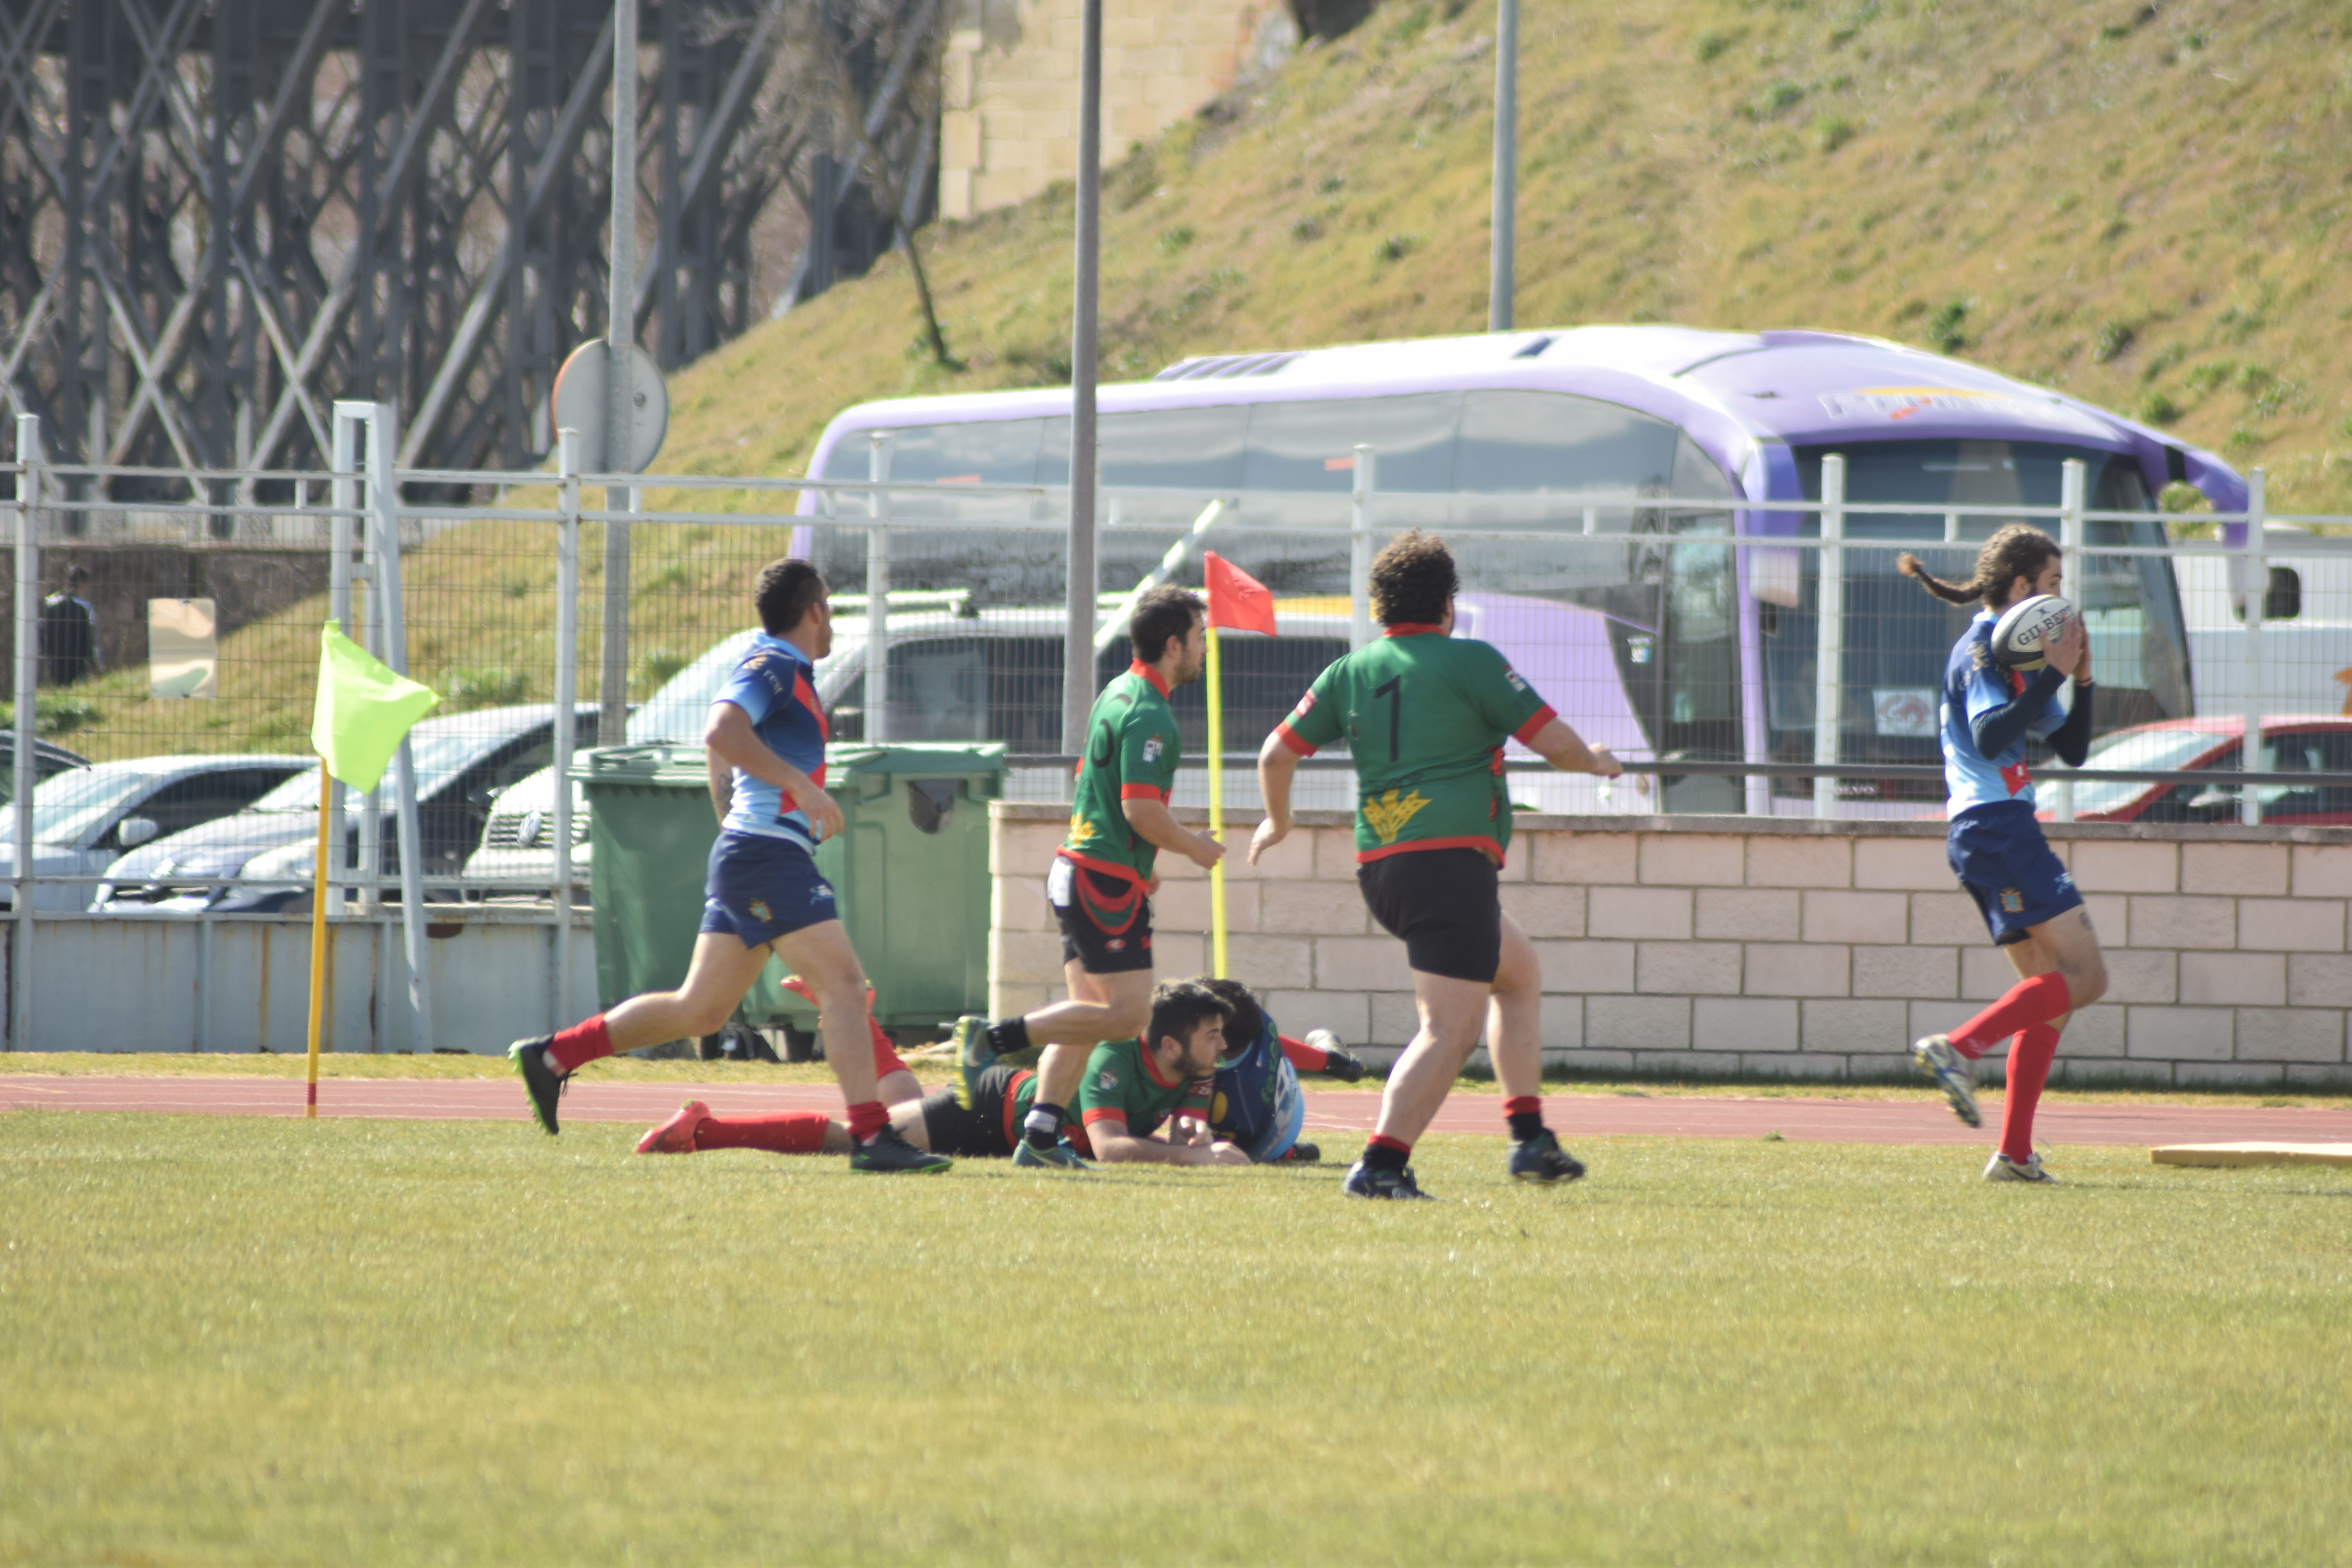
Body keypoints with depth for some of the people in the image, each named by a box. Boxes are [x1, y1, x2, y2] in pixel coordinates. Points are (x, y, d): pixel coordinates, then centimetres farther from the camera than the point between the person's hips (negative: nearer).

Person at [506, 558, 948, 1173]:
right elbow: (721, 732, -26)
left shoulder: (786, 672, 20)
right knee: (844, 986, -14)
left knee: (699, 1009, 12)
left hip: (744, 852, 10)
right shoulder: (773, 667, -10)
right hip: (769, 853, -10)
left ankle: (552, 1055, 17)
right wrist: (800, 784, -27)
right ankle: (871, 1136, -20)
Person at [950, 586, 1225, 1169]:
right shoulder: (1148, 715, -17)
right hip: (1110, 882, -10)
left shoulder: (1118, 695, 14)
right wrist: (1194, 847, -7)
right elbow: (1142, 810, -25)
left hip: (1079, 870, 10)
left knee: (1091, 1012, 11)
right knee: (1127, 1013, -10)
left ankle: (1041, 1133, 6)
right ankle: (996, 1037, -14)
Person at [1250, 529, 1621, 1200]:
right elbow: (1557, 743, -4)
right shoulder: (1470, 662, -4)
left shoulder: (1349, 673, 13)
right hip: (1452, 860, -8)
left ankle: (1531, 1140, 22)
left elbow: (1277, 754, 16)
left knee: (1519, 971, 26)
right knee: (1450, 1031, -9)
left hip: (1378, 865, 8)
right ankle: (1381, 1164, -23)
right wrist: (1596, 762, 18)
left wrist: (1277, 822, 35)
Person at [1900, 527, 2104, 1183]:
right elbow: (1990, 736, -24)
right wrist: (2053, 675, -21)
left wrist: (2081, 680, 8)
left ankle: (2015, 1153, 5)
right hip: (1998, 827, -10)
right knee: (2084, 975, -15)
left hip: (1991, 833, 10)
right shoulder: (1982, 649, -7)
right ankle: (1960, 1048, -23)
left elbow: (2072, 748, 23)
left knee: (2051, 991, 9)